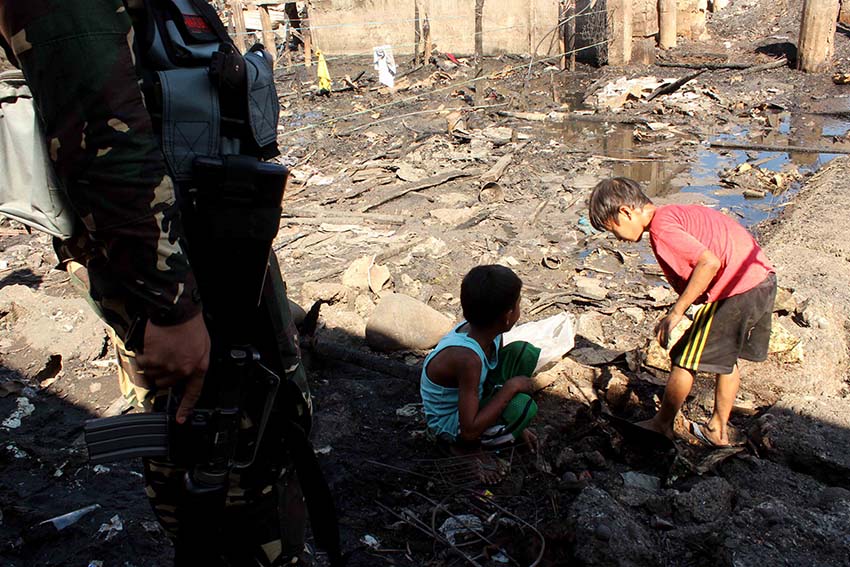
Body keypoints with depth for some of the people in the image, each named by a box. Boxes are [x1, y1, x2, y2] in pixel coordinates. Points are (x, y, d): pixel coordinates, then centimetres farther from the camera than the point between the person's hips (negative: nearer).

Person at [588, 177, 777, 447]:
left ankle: (661, 425, 22)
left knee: (685, 361, 5)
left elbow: (710, 263, -26)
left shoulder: (662, 227, -15)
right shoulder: (677, 213, 14)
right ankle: (719, 429, 36)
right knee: (726, 358, 23)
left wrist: (676, 313, -20)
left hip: (736, 290, -10)